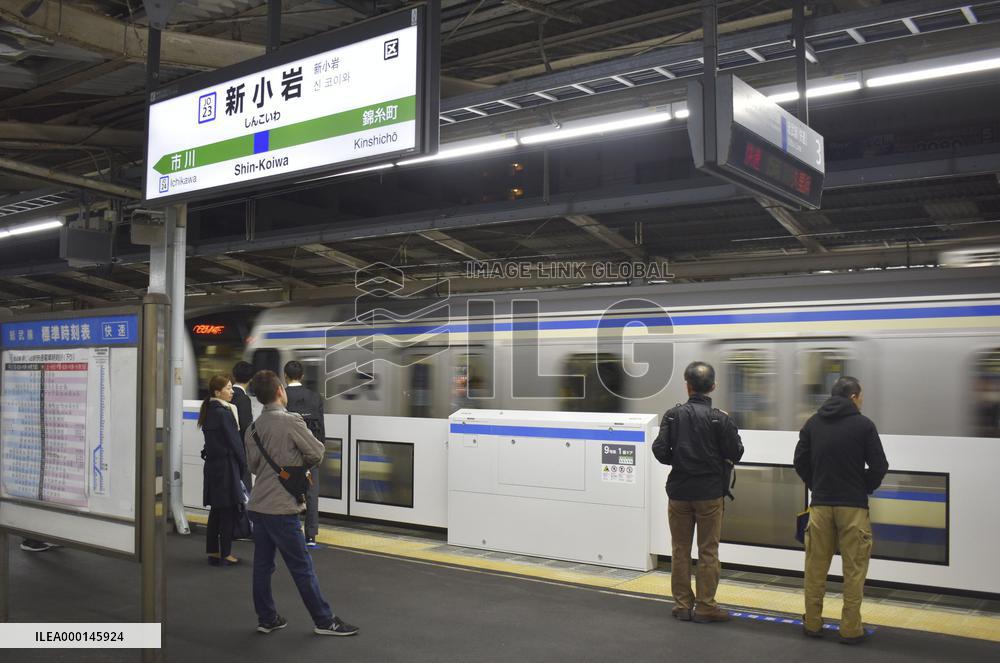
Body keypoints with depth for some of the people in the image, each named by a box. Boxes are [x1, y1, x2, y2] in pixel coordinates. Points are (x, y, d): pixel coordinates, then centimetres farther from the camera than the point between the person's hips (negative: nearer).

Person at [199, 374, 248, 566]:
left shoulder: (209, 411, 10)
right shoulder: (224, 413, -16)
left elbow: (212, 441, 12)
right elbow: (235, 442, -13)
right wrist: (243, 465, -1)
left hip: (212, 464, 8)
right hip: (226, 466, -8)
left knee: (216, 510, 14)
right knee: (229, 511, 0)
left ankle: (213, 552, 20)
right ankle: (225, 554, 6)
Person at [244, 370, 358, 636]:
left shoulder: (253, 428, 7)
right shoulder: (291, 421, -13)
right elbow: (317, 453, -6)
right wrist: (300, 463, 11)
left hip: (257, 506, 7)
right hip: (281, 507, -7)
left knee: (262, 564, 13)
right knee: (302, 566, 1)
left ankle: (267, 619, 22)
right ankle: (324, 621, 9)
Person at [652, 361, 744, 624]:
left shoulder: (673, 415, -4)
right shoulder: (720, 419, -10)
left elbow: (660, 450, -8)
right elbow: (735, 454, -8)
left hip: (679, 492, 2)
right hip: (710, 493, -2)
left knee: (680, 550, 12)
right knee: (708, 551, 7)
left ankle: (682, 605, 16)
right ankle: (705, 607, 10)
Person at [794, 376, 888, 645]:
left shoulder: (813, 423, 5)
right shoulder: (863, 424, -6)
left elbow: (800, 461, 5)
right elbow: (879, 466, -5)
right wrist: (865, 489, 11)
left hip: (820, 504, 4)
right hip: (853, 505, -3)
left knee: (816, 566, 11)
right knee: (854, 569, 5)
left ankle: (812, 623, 17)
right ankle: (850, 629, 7)